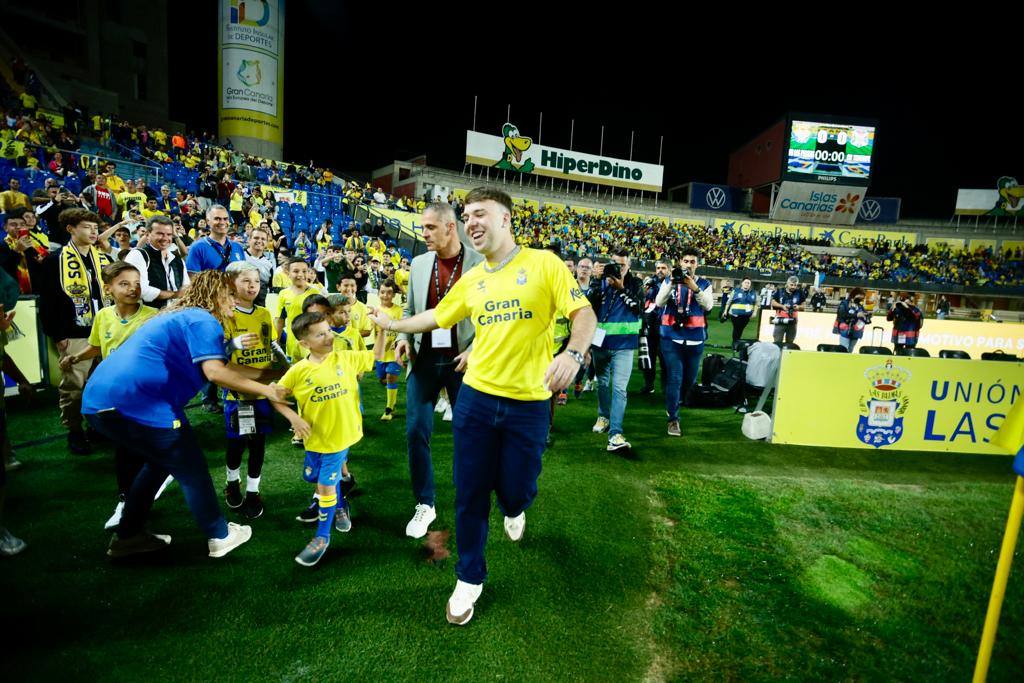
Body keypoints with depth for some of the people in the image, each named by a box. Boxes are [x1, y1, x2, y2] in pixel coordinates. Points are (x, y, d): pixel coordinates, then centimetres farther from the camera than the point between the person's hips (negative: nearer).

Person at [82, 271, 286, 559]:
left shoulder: (179, 316, 23)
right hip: (137, 403, -10)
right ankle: (220, 536, 21)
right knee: (191, 470, 7)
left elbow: (222, 368, 22)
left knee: (160, 461, 28)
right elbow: (215, 372, -23)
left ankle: (127, 537, 37)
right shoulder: (203, 320, -8)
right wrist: (265, 390, -13)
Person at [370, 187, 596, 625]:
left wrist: (573, 354, -27)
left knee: (516, 489, 8)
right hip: (476, 397, 4)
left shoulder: (544, 263, -5)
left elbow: (584, 314, -9)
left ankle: (514, 509, 49)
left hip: (529, 403, -3)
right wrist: (391, 324, 29)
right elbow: (436, 318, 23)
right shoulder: (471, 280, 9)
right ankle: (469, 579, 32)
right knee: (469, 494, 9)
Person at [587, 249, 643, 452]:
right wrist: (597, 280, -17)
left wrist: (621, 287, -18)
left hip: (623, 344, -2)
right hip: (600, 342, 2)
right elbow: (589, 302, -8)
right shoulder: (601, 280, 4)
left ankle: (615, 434, -14)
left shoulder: (635, 283, 3)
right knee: (602, 383, 18)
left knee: (620, 388, -10)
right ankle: (603, 416, 40)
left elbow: (638, 306, -10)